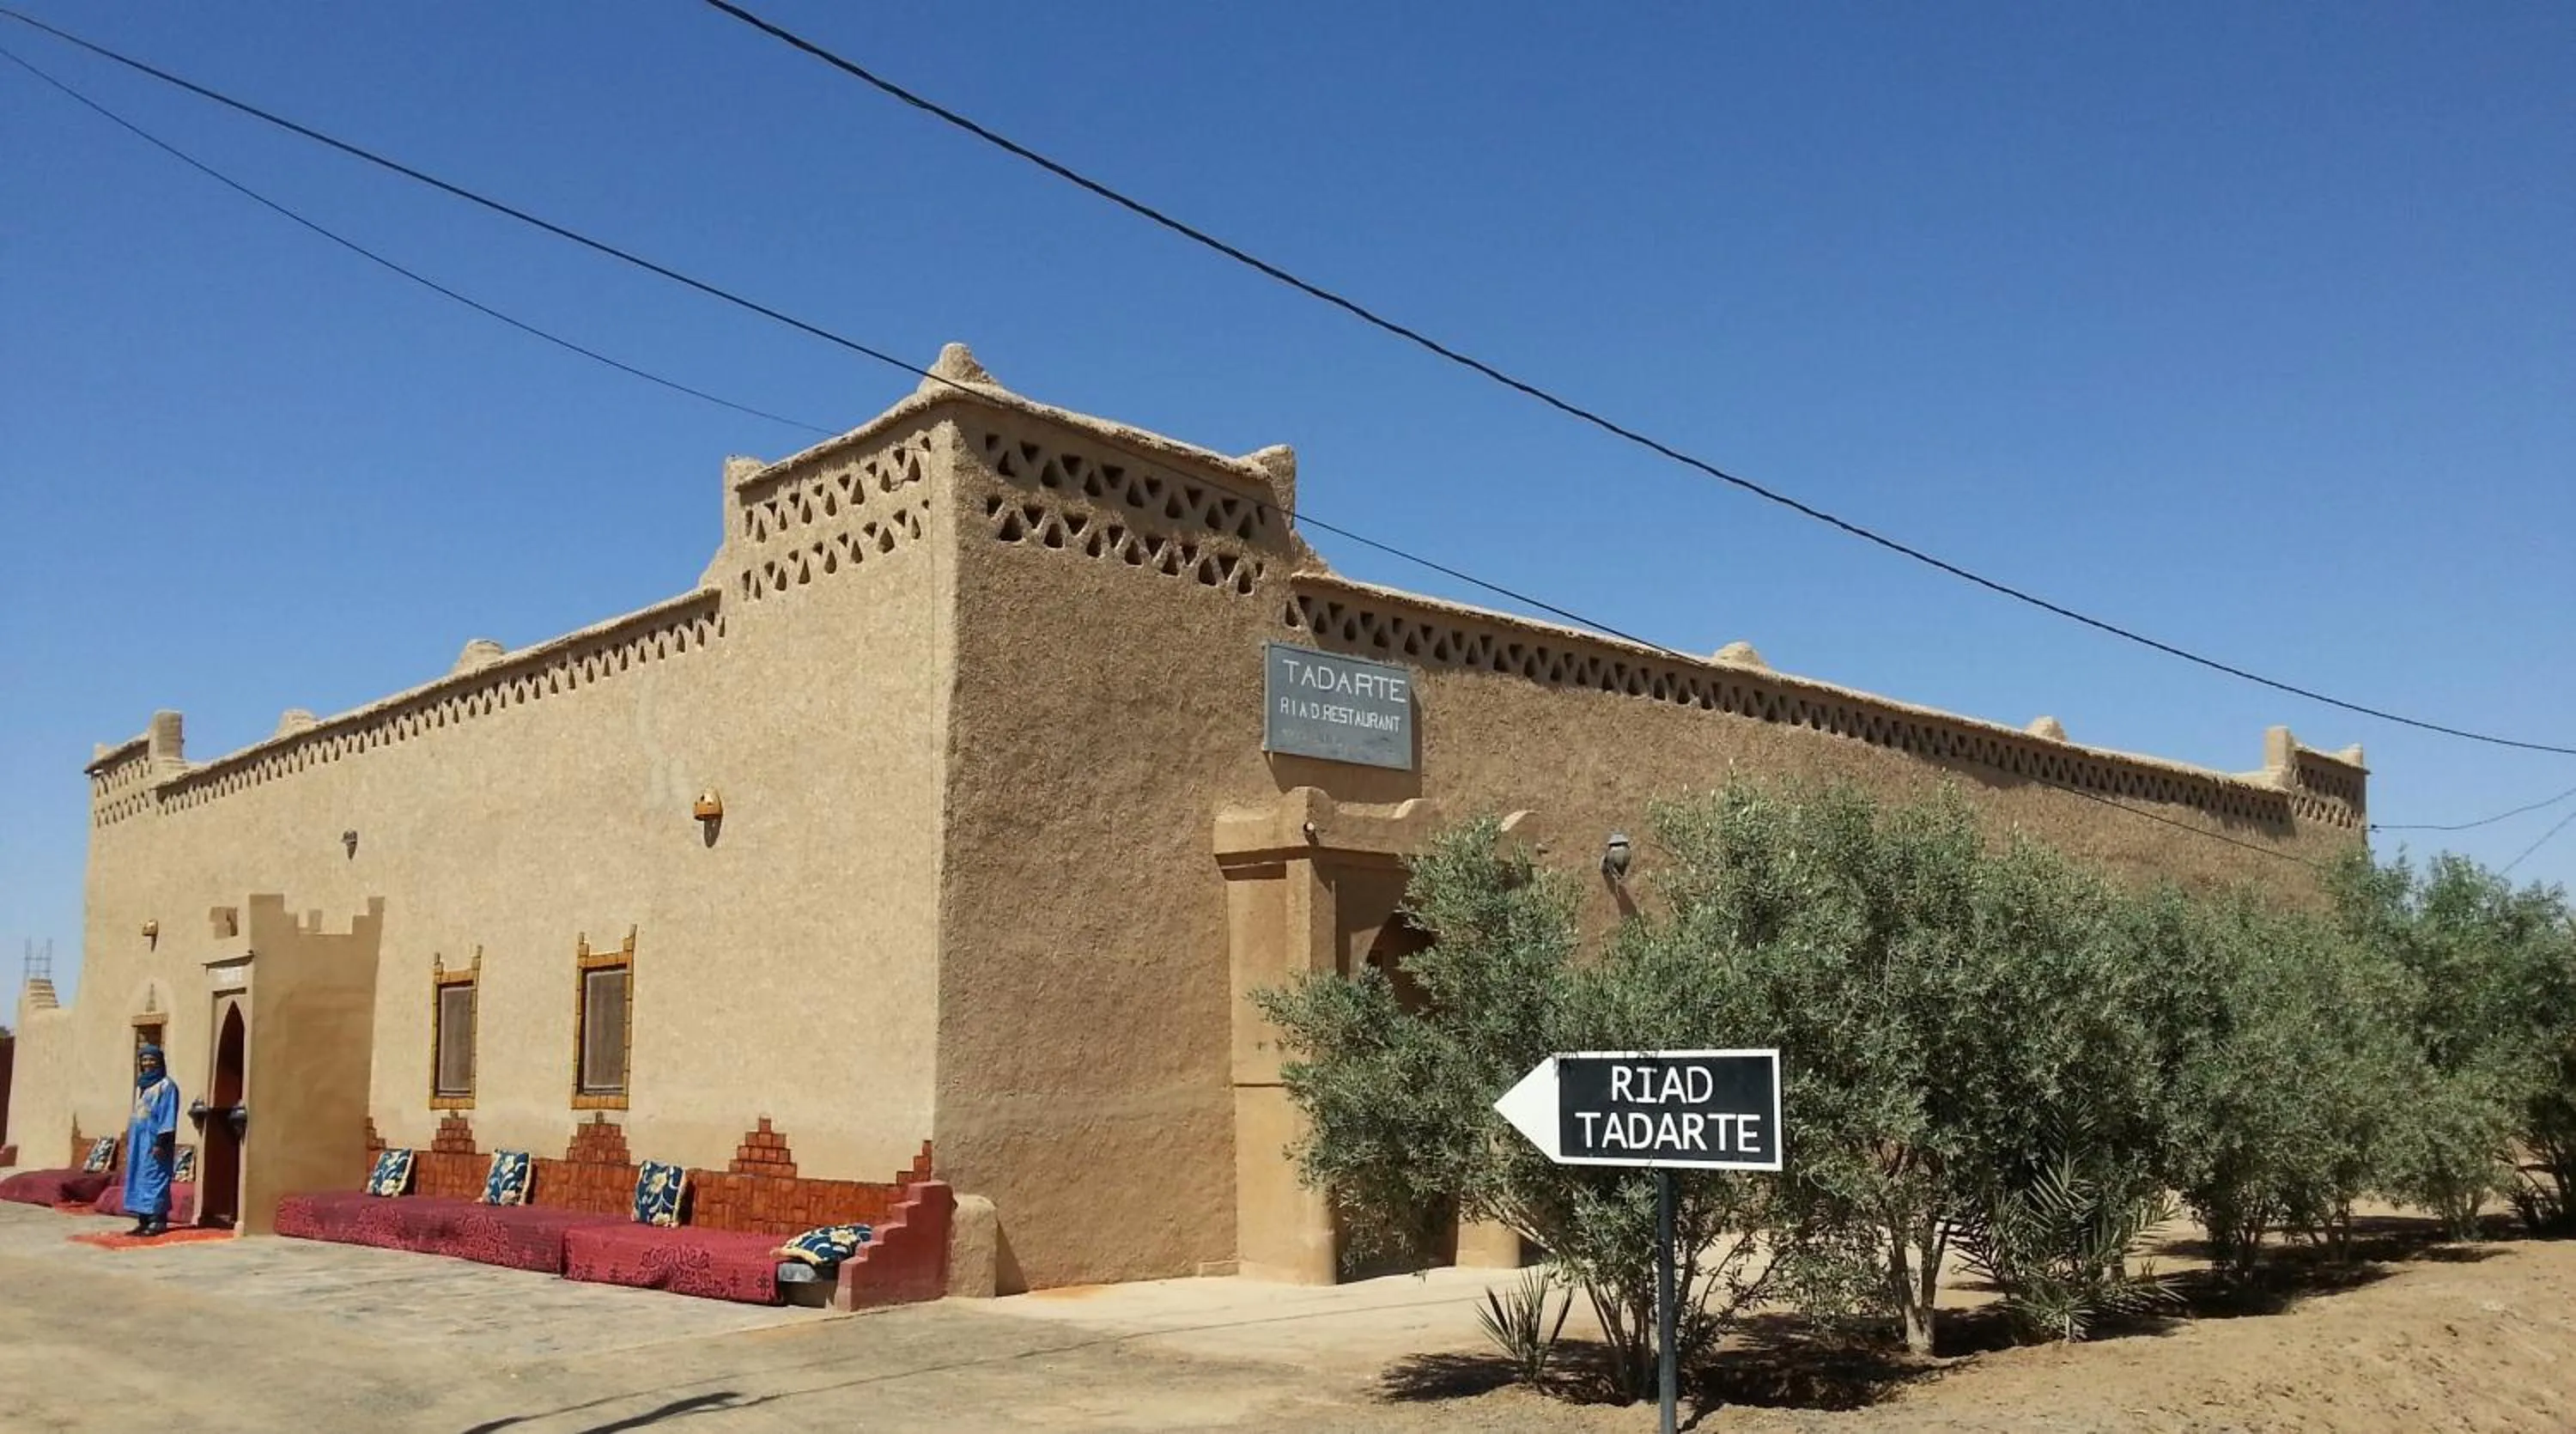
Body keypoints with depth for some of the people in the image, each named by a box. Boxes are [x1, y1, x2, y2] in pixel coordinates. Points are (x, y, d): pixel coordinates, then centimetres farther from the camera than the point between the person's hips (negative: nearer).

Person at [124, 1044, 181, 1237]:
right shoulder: (141, 1084, 17)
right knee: (137, 1178, 7)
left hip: (155, 1139, -8)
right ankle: (143, 1221, 11)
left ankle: (158, 1221, -8)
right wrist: (129, 1140, 15)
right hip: (139, 1138, 8)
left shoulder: (166, 1085, -7)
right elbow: (136, 1113, 20)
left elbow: (168, 1116, -12)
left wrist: (161, 1142, -19)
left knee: (154, 1178, -9)